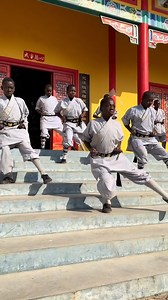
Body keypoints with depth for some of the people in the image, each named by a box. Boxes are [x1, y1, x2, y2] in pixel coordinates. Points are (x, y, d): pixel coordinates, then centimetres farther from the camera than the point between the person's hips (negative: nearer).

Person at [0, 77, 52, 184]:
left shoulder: (20, 101, 10)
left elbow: (26, 113, 25)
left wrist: (24, 123, 9)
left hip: (19, 129, 0)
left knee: (28, 148, -13)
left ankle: (44, 174, -18)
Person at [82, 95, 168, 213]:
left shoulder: (117, 124, 4)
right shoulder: (93, 124, -7)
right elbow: (86, 139, 6)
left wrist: (119, 147, -1)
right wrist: (91, 149, -12)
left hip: (117, 157, 4)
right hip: (100, 160, -3)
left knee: (140, 175, 2)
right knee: (107, 182, -28)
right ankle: (107, 202, 7)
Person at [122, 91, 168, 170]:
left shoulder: (153, 111, 6)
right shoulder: (133, 110, -10)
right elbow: (125, 120, 4)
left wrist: (153, 131, 4)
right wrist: (131, 130, -6)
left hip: (151, 139, 6)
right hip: (138, 138, -5)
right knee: (143, 159, -19)